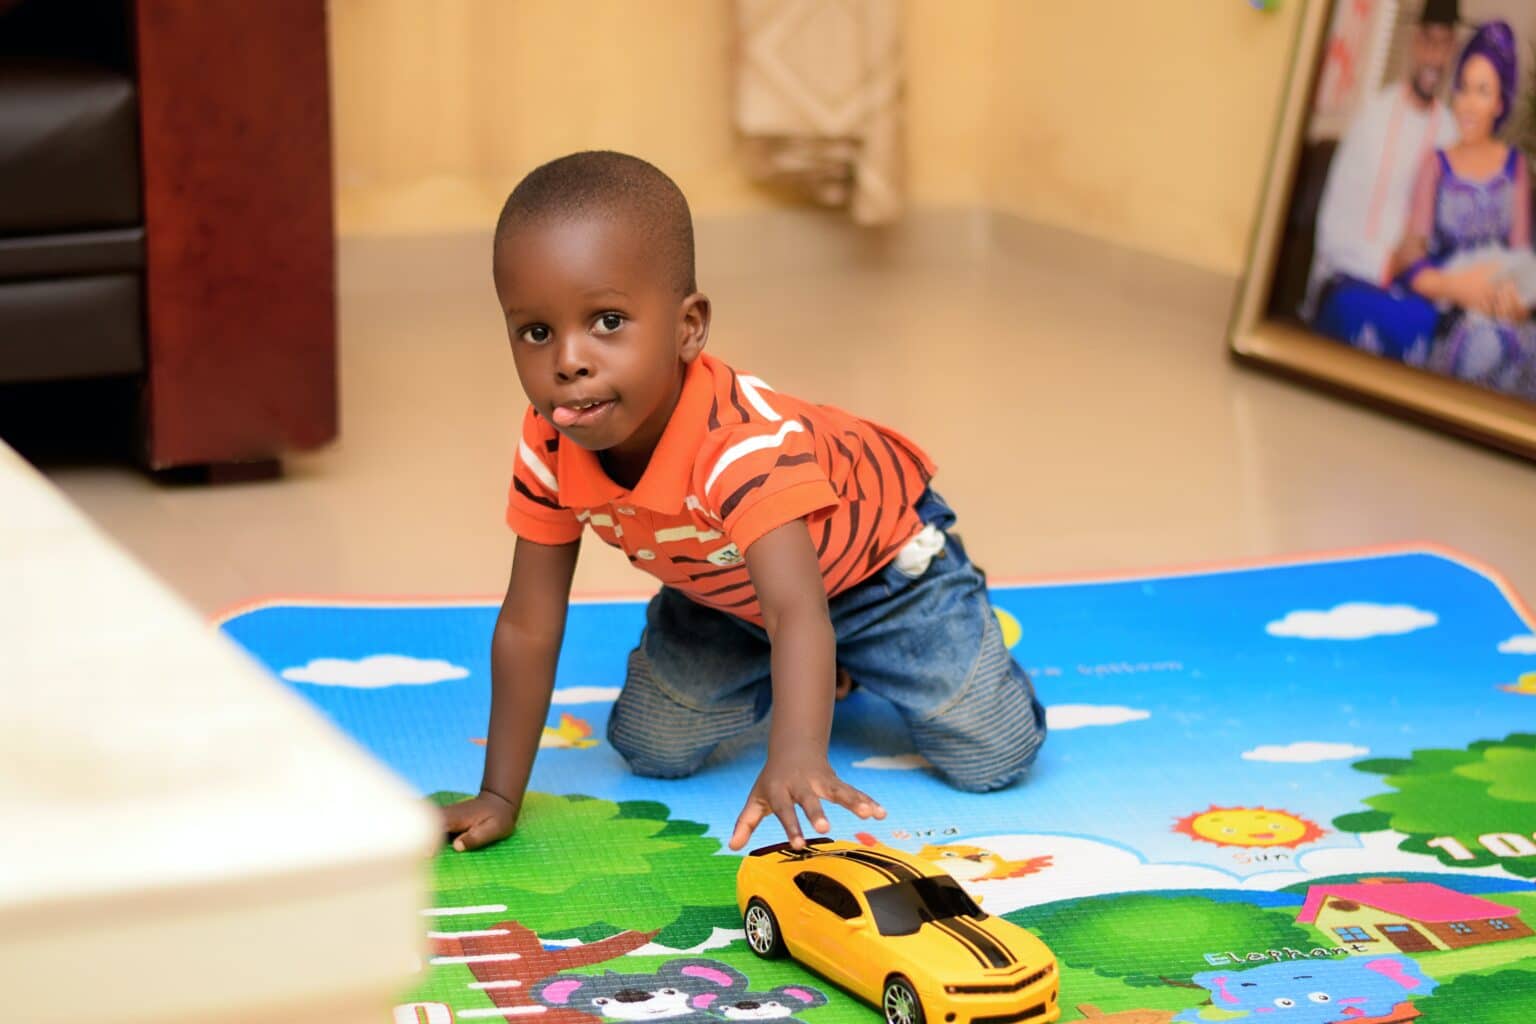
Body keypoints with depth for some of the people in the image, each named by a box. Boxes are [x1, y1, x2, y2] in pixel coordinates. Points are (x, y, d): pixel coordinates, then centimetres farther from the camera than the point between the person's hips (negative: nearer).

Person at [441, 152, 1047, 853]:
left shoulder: (745, 445, -46)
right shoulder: (550, 448, -28)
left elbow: (796, 610, -58)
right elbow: (527, 625, -20)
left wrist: (795, 757, -75)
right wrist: (499, 797, -21)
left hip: (876, 554, -5)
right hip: (725, 594, 5)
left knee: (991, 757, -10)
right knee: (653, 752, -2)